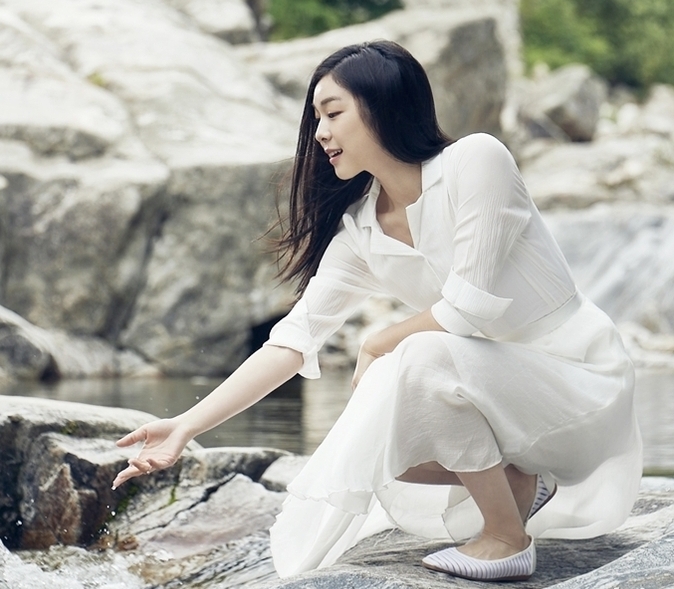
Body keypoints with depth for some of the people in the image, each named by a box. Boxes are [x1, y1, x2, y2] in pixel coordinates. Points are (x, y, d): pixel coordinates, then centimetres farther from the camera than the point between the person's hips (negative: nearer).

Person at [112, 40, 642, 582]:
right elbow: (295, 338, -4)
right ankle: (523, 486, 8)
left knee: (423, 357, -31)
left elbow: (470, 310, -24)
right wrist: (186, 428, -11)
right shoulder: (358, 229, 0)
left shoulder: (476, 162, -19)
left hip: (578, 375, -7)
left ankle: (508, 540, -14)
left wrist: (378, 348, -7)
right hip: (489, 386, 7)